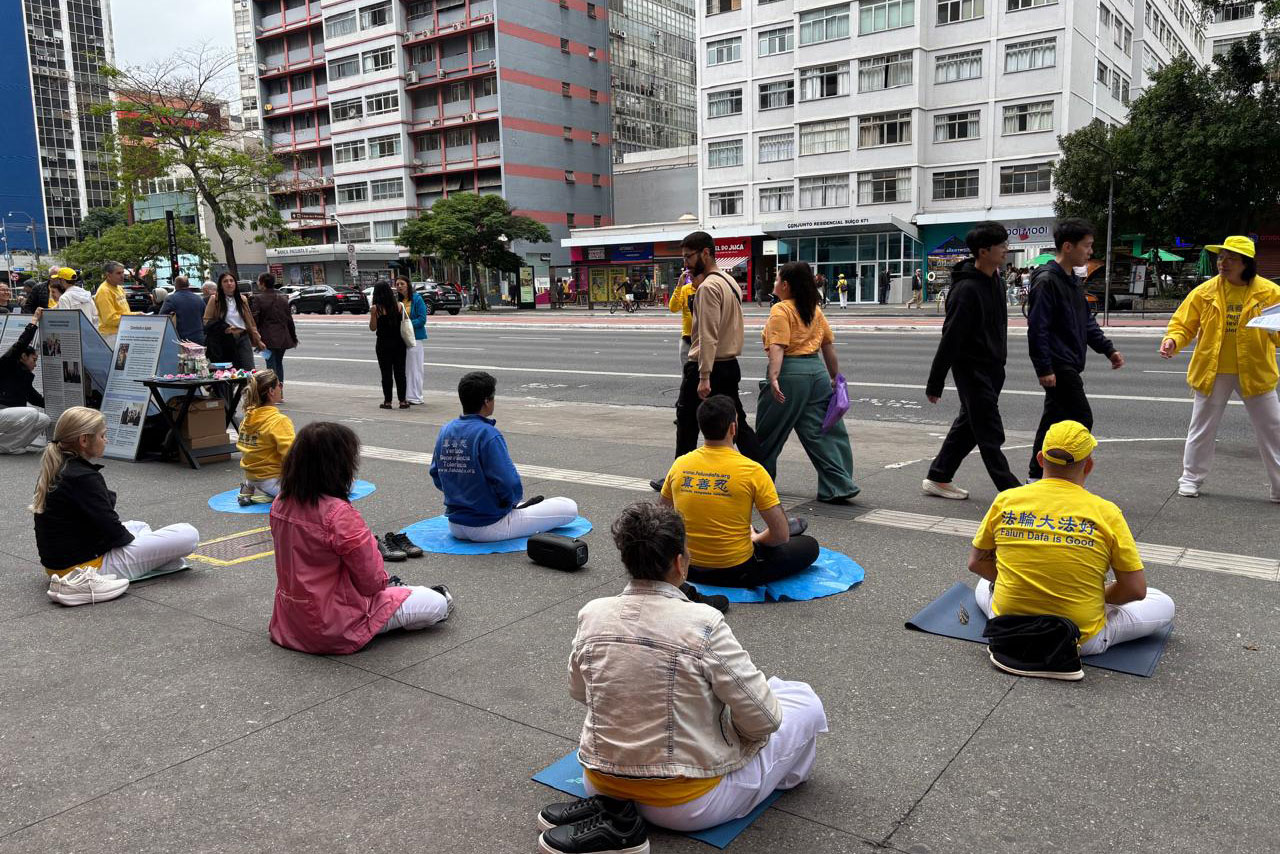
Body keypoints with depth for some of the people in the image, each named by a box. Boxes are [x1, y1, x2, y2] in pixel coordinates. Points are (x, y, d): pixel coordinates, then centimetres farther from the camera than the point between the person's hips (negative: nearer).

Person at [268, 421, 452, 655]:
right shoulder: (338, 513, -27)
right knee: (438, 603, 0)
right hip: (333, 629, -8)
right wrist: (382, 581, 5)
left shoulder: (280, 504, -3)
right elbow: (372, 580, -19)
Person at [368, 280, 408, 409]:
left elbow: (373, 328, -6)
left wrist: (371, 314, 0)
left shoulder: (376, 309, -9)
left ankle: (387, 401, 7)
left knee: (386, 372, 4)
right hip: (399, 342, 2)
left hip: (383, 344, -2)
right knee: (400, 372, 8)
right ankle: (403, 400, 9)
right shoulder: (398, 306, -3)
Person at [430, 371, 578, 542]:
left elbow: (437, 478, 9)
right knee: (570, 507, -3)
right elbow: (509, 484, -24)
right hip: (489, 527, -8)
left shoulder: (445, 431, 0)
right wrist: (513, 498, -1)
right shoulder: (488, 435, -22)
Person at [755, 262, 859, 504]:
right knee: (822, 431, 7)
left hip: (790, 373, -7)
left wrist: (774, 377, -28)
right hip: (817, 371, 7)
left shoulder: (781, 310, -8)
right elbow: (828, 344, 15)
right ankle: (839, 486, 2)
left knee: (769, 431, 10)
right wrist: (835, 376, 23)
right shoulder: (814, 310, 13)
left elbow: (777, 347, -20)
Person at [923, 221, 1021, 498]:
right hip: (972, 369, -10)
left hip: (992, 369, 10)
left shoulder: (994, 278, 8)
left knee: (968, 424, 15)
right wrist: (935, 384, -18)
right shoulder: (966, 289, -21)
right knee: (990, 434, -4)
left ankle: (938, 479, 26)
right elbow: (950, 339, -20)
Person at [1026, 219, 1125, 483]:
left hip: (1069, 365, 10)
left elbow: (1087, 322, 24)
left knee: (1054, 418, 13)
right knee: (1081, 419, -9)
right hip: (1057, 366, -10)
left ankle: (1037, 475, 21)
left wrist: (1108, 349, 17)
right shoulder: (1047, 280, -14)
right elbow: (1037, 328, -18)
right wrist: (1044, 368, -21)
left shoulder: (1073, 281, 16)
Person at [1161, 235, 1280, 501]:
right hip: (1212, 372, 0)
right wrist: (1173, 340, -19)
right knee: (1202, 428, 10)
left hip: (1254, 372, 0)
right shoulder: (1205, 292, -4)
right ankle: (1191, 478, 26)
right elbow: (1183, 323, 1)